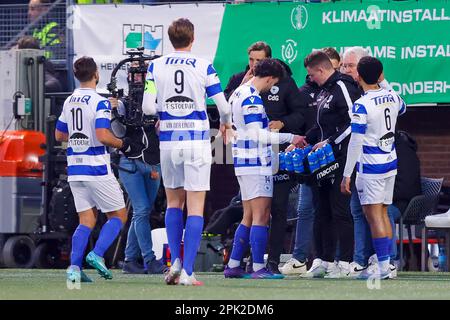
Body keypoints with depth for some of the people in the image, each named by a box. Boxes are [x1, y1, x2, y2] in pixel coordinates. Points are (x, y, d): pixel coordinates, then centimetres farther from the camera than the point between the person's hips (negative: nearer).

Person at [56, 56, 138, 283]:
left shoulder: (69, 102, 8)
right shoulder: (99, 102, -13)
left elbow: (59, 135, 17)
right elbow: (103, 136, -22)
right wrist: (123, 144, -6)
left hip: (74, 168, 6)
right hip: (96, 168, -6)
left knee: (87, 220, 10)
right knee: (118, 216, 7)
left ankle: (74, 266, -4)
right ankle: (97, 254, -11)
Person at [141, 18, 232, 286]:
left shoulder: (156, 66, 0)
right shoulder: (204, 67, -5)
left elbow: (148, 107, -5)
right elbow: (223, 105, -3)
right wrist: (225, 122, 20)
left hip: (169, 141, 2)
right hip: (197, 141, -2)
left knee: (174, 202, 19)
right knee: (196, 207, -1)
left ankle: (175, 261, 9)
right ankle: (187, 272, -8)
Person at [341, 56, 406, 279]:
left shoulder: (362, 105, -17)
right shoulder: (392, 98, 3)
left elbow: (356, 142, -19)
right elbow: (402, 108, 29)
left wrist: (347, 175, -15)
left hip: (370, 167, -7)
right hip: (390, 163, 7)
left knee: (374, 216, -5)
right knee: (383, 213, 14)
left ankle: (383, 266, -8)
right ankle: (387, 263, 16)